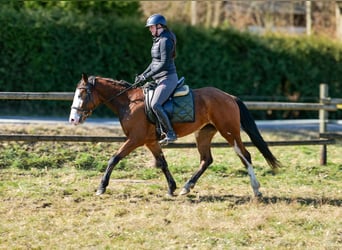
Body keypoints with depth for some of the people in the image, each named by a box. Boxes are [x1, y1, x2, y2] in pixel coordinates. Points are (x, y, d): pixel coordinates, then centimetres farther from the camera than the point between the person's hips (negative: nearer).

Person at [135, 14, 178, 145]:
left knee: (155, 105, -27)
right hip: (160, 79, 11)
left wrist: (147, 76, -20)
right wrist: (143, 74, 12)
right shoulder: (158, 40, 16)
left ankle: (171, 133, -22)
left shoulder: (165, 40, -15)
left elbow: (164, 63, -21)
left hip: (168, 78, -11)